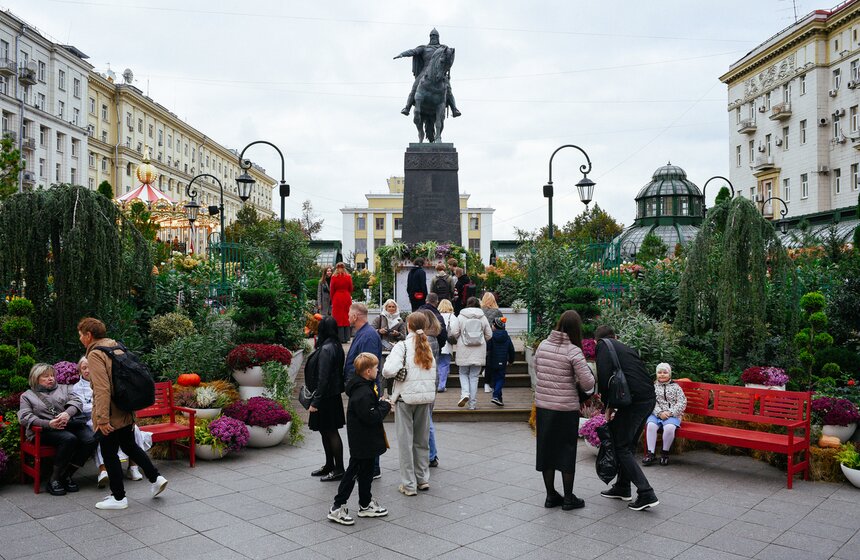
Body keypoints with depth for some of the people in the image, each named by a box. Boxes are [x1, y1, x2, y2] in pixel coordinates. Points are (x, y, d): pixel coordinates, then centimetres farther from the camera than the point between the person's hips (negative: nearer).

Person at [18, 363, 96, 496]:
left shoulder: (64, 388, 26)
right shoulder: (27, 395, 19)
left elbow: (76, 401, 9)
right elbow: (24, 417, 3)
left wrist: (67, 413, -16)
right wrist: (48, 423, -15)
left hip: (70, 423, 3)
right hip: (46, 430, -3)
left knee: (90, 439, -27)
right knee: (69, 439, -36)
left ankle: (67, 475, -13)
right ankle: (54, 479, -23)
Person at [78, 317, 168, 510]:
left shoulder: (95, 354, -16)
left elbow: (102, 389, -25)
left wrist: (102, 419, -24)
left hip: (110, 416, -8)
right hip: (126, 412, 8)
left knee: (109, 454, 5)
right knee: (130, 446, 23)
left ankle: (118, 498, 15)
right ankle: (155, 478, 22)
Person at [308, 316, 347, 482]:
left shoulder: (326, 348, -20)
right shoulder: (336, 346, 8)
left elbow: (323, 378, -22)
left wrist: (315, 401, -19)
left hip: (326, 398, -10)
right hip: (333, 395, 10)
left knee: (331, 432, -1)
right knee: (325, 431, 18)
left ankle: (339, 469, 8)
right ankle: (329, 466, 29)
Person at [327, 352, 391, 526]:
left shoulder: (365, 387, 7)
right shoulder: (363, 393, -26)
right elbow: (371, 417, -28)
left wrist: (380, 403, 5)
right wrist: (386, 406, -15)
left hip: (365, 441, 11)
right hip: (362, 442, -11)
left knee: (366, 472, 19)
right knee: (353, 472, -1)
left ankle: (366, 505, 31)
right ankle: (337, 508, 9)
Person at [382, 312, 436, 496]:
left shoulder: (402, 346, -11)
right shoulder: (429, 347, 5)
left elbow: (389, 370, -21)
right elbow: (434, 373, 7)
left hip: (405, 397, -5)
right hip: (426, 397, 5)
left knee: (405, 441, 3)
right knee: (422, 440, 16)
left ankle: (409, 484, 7)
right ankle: (423, 479, 24)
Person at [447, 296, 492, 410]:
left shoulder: (460, 317, -4)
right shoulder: (483, 317, 2)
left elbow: (454, 332, -8)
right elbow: (489, 334, 4)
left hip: (464, 351, -1)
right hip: (479, 352, 2)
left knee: (463, 373, 16)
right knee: (474, 377, 7)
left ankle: (465, 393, -9)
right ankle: (472, 404, 8)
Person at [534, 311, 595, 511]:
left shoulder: (543, 346, 2)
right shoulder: (574, 351, -14)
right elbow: (588, 384, -14)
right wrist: (578, 383, 7)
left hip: (542, 406, 5)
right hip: (566, 409, -5)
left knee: (546, 449, 14)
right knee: (566, 451, 9)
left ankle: (551, 496, 23)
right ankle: (568, 498, 20)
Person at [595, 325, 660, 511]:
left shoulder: (603, 346, 1)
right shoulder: (626, 348, 24)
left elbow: (604, 377, -12)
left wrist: (608, 405, 1)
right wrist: (612, 405, 22)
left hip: (635, 402, -8)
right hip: (649, 399, 8)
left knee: (621, 448, 1)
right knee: (627, 445, 20)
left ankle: (647, 494, -3)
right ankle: (622, 488, 30)